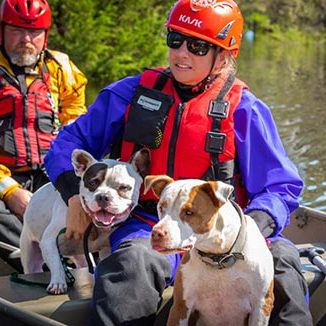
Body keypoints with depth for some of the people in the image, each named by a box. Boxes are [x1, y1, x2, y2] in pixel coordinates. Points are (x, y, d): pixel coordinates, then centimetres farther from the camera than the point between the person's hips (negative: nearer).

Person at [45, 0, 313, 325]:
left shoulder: (242, 109, 5)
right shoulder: (130, 93, 10)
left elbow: (280, 185, 5)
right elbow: (71, 140, 15)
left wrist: (254, 226, -16)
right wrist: (75, 195, -5)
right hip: (147, 228, 0)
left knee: (280, 258, -29)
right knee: (134, 261, -36)